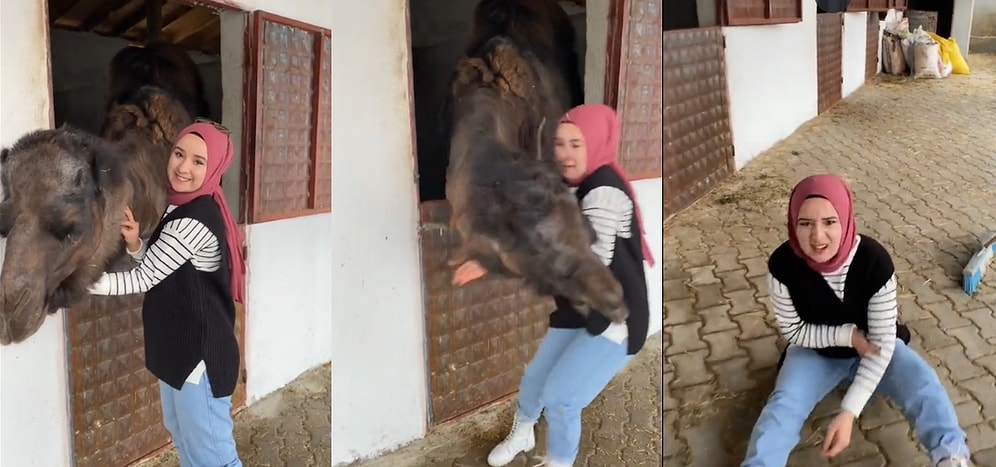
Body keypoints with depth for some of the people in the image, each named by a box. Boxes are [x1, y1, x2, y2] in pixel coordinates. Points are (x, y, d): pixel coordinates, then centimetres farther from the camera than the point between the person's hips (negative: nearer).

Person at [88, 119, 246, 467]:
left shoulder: (195, 220, -25)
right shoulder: (183, 206, 6)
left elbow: (141, 281, -21)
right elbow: (159, 267, 14)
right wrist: (134, 243, -6)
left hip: (200, 354, -10)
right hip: (178, 347, 10)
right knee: (184, 438, 25)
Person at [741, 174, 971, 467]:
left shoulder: (874, 260, -29)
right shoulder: (783, 264, -26)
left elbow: (882, 341, -27)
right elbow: (793, 331, -12)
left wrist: (849, 411, -35)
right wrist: (846, 335, -27)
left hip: (871, 348, 0)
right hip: (815, 352, 0)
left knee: (922, 384, -27)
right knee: (782, 406, -25)